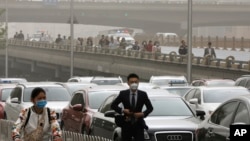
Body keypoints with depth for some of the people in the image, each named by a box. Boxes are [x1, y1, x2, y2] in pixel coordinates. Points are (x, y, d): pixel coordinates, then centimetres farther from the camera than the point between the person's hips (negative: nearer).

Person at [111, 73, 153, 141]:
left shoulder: (143, 94, 1)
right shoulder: (123, 94, 0)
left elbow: (150, 108, 9)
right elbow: (113, 105, 5)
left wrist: (143, 114, -10)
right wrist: (122, 110, -11)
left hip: (138, 125, -1)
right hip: (126, 125, 1)